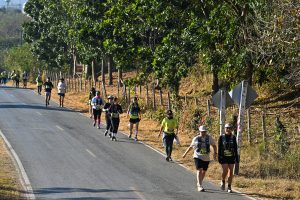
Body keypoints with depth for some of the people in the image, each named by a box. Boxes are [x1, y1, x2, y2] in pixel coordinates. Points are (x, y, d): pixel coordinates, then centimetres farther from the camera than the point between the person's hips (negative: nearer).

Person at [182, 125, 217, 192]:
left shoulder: (209, 138, 0)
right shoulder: (196, 139, -1)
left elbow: (214, 145, 9)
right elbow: (191, 147, 12)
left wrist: (215, 153, -6)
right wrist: (185, 153, 19)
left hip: (206, 158, 3)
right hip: (198, 157, -3)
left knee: (204, 171, 14)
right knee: (199, 170, -16)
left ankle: (199, 184, 36)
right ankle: (200, 186, -19)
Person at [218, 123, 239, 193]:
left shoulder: (233, 137, 4)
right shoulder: (221, 137, 0)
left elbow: (235, 148, 6)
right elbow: (219, 148, 0)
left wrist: (236, 158, 2)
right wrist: (219, 157, -6)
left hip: (231, 157, 2)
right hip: (224, 157, -2)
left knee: (231, 172, 0)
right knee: (225, 171, -14)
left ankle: (229, 187, 8)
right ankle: (223, 181, 16)